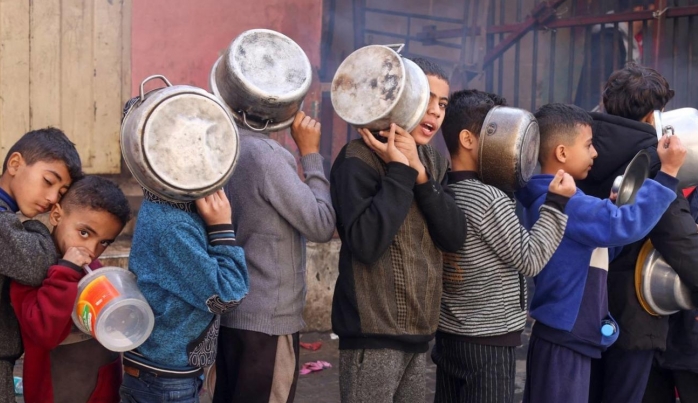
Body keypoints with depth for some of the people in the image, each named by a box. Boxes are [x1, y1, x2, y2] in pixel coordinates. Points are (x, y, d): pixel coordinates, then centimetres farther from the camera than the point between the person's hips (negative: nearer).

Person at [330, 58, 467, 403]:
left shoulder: (434, 162, 11)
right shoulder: (359, 159, -11)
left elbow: (454, 238, -2)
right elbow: (366, 244, -24)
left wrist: (419, 174, -12)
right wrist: (400, 171, -19)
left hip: (419, 330, 7)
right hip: (374, 332, -7)